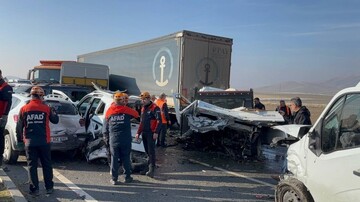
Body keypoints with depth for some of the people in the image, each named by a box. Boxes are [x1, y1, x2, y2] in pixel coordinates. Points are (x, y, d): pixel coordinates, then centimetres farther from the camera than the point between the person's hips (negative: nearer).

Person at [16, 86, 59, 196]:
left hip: (30, 142, 0)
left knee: (32, 166, 8)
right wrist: (53, 112, 29)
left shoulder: (24, 109, -1)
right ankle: (49, 187, 16)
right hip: (44, 142, 0)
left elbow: (19, 126, 2)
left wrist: (19, 139, 12)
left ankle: (34, 189, 11)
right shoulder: (46, 108, -4)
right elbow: (55, 120, 11)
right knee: (46, 165, 11)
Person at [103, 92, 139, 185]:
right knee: (126, 158, 9)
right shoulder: (127, 110, -6)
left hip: (113, 140, 2)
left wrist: (106, 138, 19)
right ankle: (127, 177, 17)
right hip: (125, 140, -1)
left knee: (114, 159, 8)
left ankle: (114, 179, 13)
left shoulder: (109, 111, 2)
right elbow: (136, 114, 13)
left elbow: (105, 127, 8)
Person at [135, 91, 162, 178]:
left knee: (151, 151, -10)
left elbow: (159, 121, -15)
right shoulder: (143, 108, 17)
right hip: (144, 133, 8)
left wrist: (156, 132, -21)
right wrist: (138, 132, 18)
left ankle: (151, 170, -10)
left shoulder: (155, 108, -9)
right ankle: (150, 167, 21)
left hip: (151, 133, -8)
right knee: (147, 151, 11)